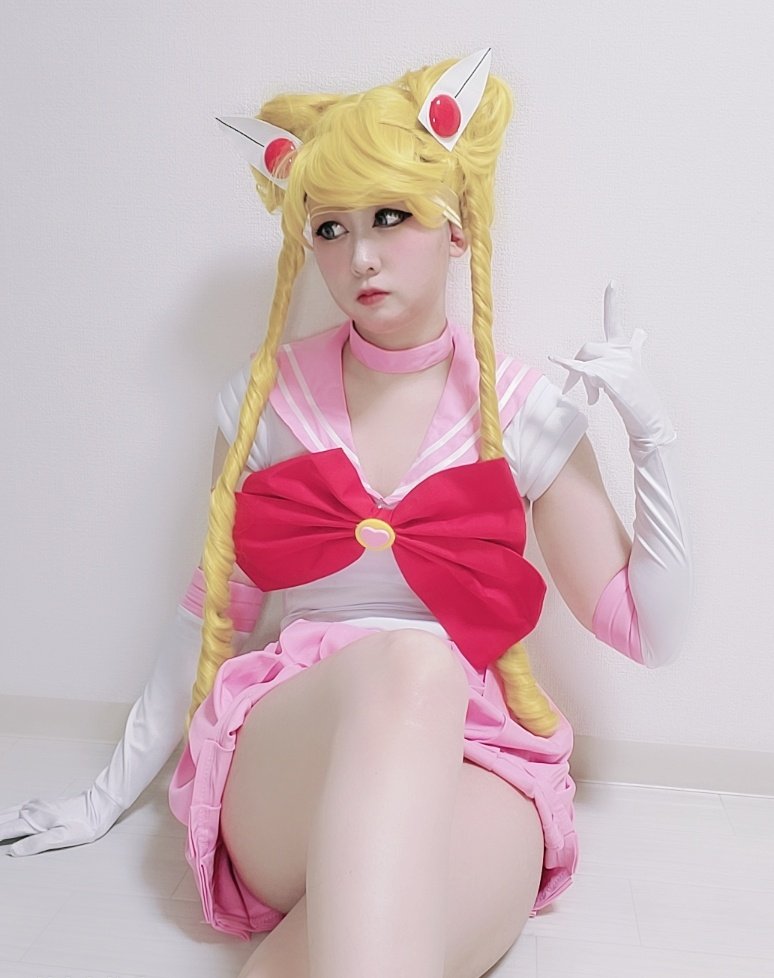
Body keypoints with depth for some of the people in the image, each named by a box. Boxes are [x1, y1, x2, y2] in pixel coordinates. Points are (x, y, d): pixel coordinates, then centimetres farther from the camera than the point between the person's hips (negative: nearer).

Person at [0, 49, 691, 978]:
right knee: (405, 664, -36)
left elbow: (649, 635, 4)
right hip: (280, 757, 2)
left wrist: (653, 439, -7)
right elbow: (210, 615, 12)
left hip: (472, 768, -1)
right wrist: (110, 795, 15)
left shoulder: (526, 410, 2)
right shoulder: (268, 397, 5)